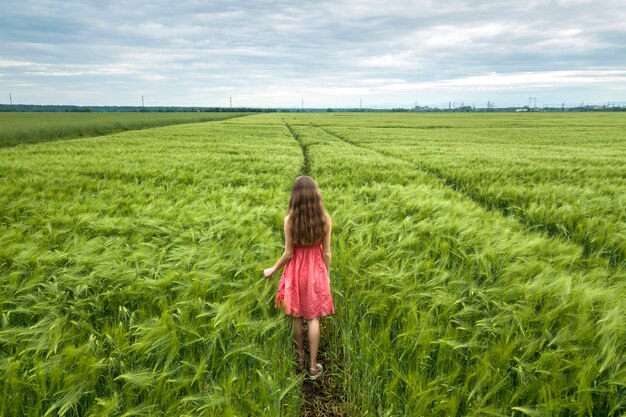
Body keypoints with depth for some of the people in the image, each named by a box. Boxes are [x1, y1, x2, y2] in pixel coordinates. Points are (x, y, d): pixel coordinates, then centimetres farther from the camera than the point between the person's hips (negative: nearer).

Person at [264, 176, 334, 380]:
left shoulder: (290, 219, -17)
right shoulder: (324, 218, -11)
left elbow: (288, 253, -11)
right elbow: (326, 252, -5)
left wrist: (273, 269, 5)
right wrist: (327, 275, 9)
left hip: (296, 271, -1)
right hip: (316, 271, 1)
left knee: (297, 317, 16)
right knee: (314, 318, 9)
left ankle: (299, 357, 33)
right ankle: (313, 366, 17)